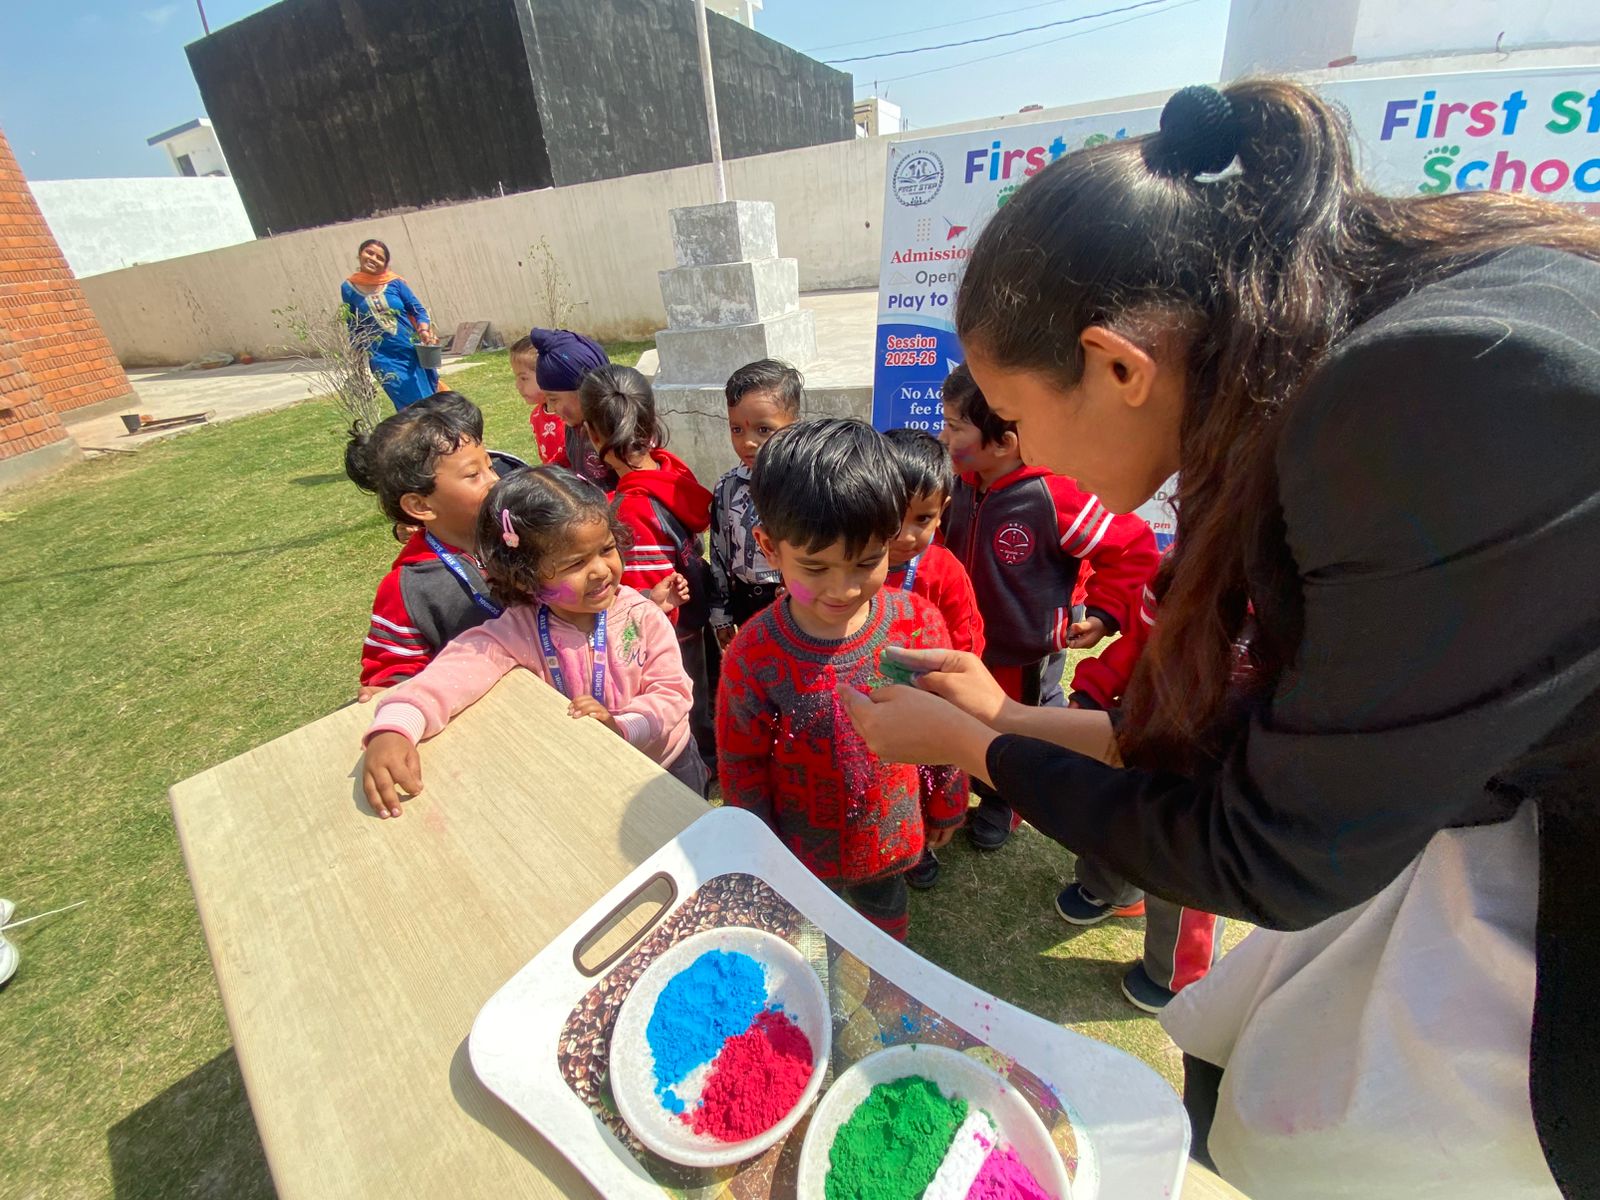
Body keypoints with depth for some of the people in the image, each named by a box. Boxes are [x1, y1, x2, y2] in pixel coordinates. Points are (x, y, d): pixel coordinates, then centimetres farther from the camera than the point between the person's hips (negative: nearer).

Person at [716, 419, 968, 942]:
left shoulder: (918, 624, -23)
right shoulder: (752, 657, -27)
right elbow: (742, 767, -12)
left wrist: (945, 805, 5)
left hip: (893, 833, 2)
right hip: (800, 845, -1)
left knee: (885, 907, 32)